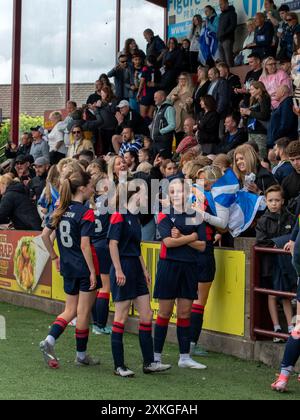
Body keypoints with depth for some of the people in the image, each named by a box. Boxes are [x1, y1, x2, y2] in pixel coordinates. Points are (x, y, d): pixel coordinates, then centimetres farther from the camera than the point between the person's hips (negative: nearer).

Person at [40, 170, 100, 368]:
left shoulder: (61, 210, 5)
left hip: (68, 268, 7)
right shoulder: (86, 213, -15)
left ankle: (49, 341, -5)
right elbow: (84, 245, -20)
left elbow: (45, 235, 9)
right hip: (85, 268, -6)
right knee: (84, 312, 5)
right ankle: (81, 355, 14)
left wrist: (54, 256, 20)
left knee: (70, 310, 15)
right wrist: (93, 272, -16)